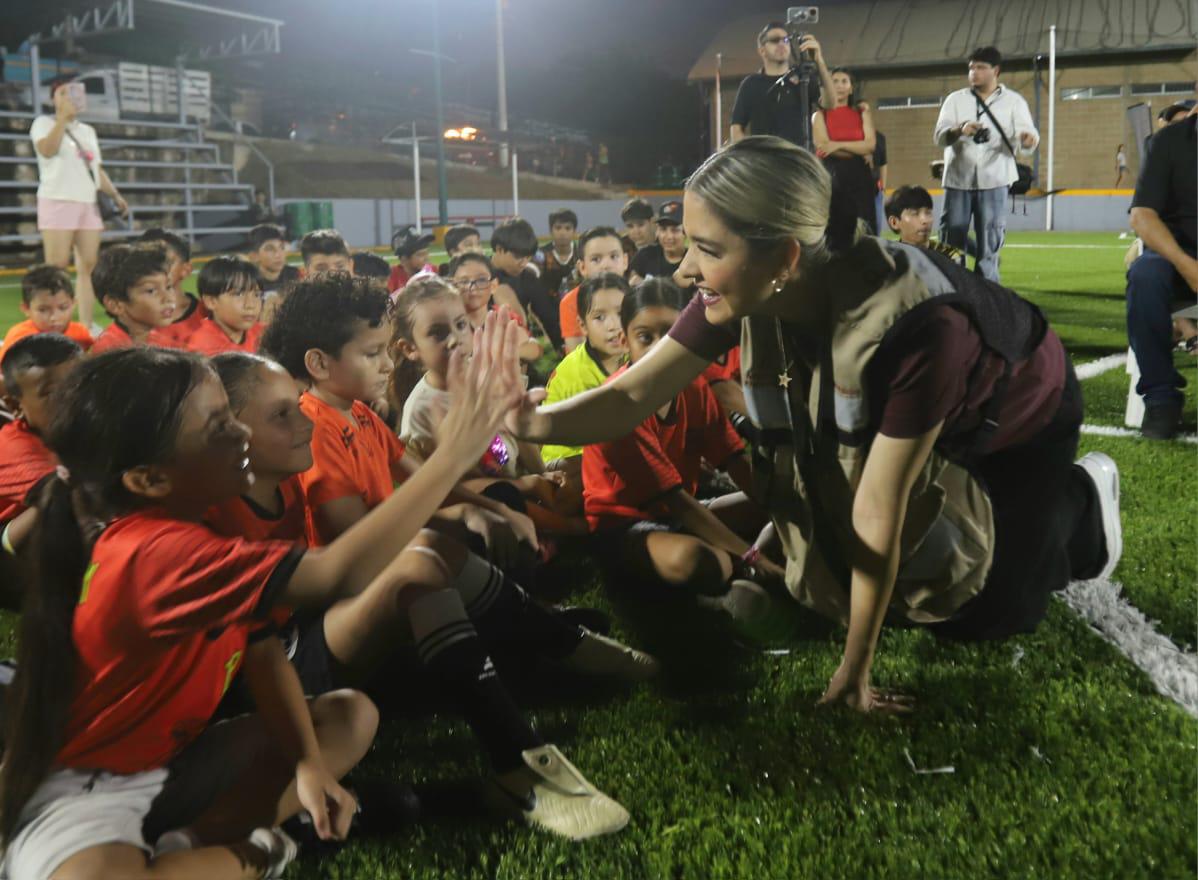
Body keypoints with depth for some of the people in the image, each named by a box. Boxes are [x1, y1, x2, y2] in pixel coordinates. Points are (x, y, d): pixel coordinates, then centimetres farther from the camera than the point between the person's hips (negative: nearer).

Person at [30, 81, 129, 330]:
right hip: (58, 202, -6)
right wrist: (63, 116, -18)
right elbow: (47, 150, -18)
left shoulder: (88, 131, 20)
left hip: (88, 204, 6)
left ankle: (87, 326, 4)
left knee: (88, 267, 2)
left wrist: (115, 194, 12)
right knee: (56, 268, -10)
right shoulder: (44, 123, 2)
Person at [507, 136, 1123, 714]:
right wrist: (533, 422, -47)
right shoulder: (745, 290, -29)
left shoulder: (913, 326, -46)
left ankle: (1081, 501, 25)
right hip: (905, 422, 5)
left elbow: (879, 513, -39)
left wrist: (853, 673, -28)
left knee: (976, 617, 3)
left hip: (1019, 423, -5)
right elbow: (632, 396, -25)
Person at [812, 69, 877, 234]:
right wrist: (859, 152, -7)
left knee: (865, 230, -5)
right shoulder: (820, 114, 9)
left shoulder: (862, 111, 13)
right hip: (831, 176, -1)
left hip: (859, 175, 1)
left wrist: (838, 145, -11)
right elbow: (822, 146, -7)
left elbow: (870, 144, 0)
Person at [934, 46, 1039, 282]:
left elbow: (1026, 132, -5)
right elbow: (939, 136, -3)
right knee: (951, 244, 1)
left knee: (989, 245, 1)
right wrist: (959, 130, -26)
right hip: (958, 180, 1)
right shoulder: (955, 99, 9)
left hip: (993, 182, -1)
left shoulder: (1013, 101, 6)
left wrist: (1027, 138, -31)